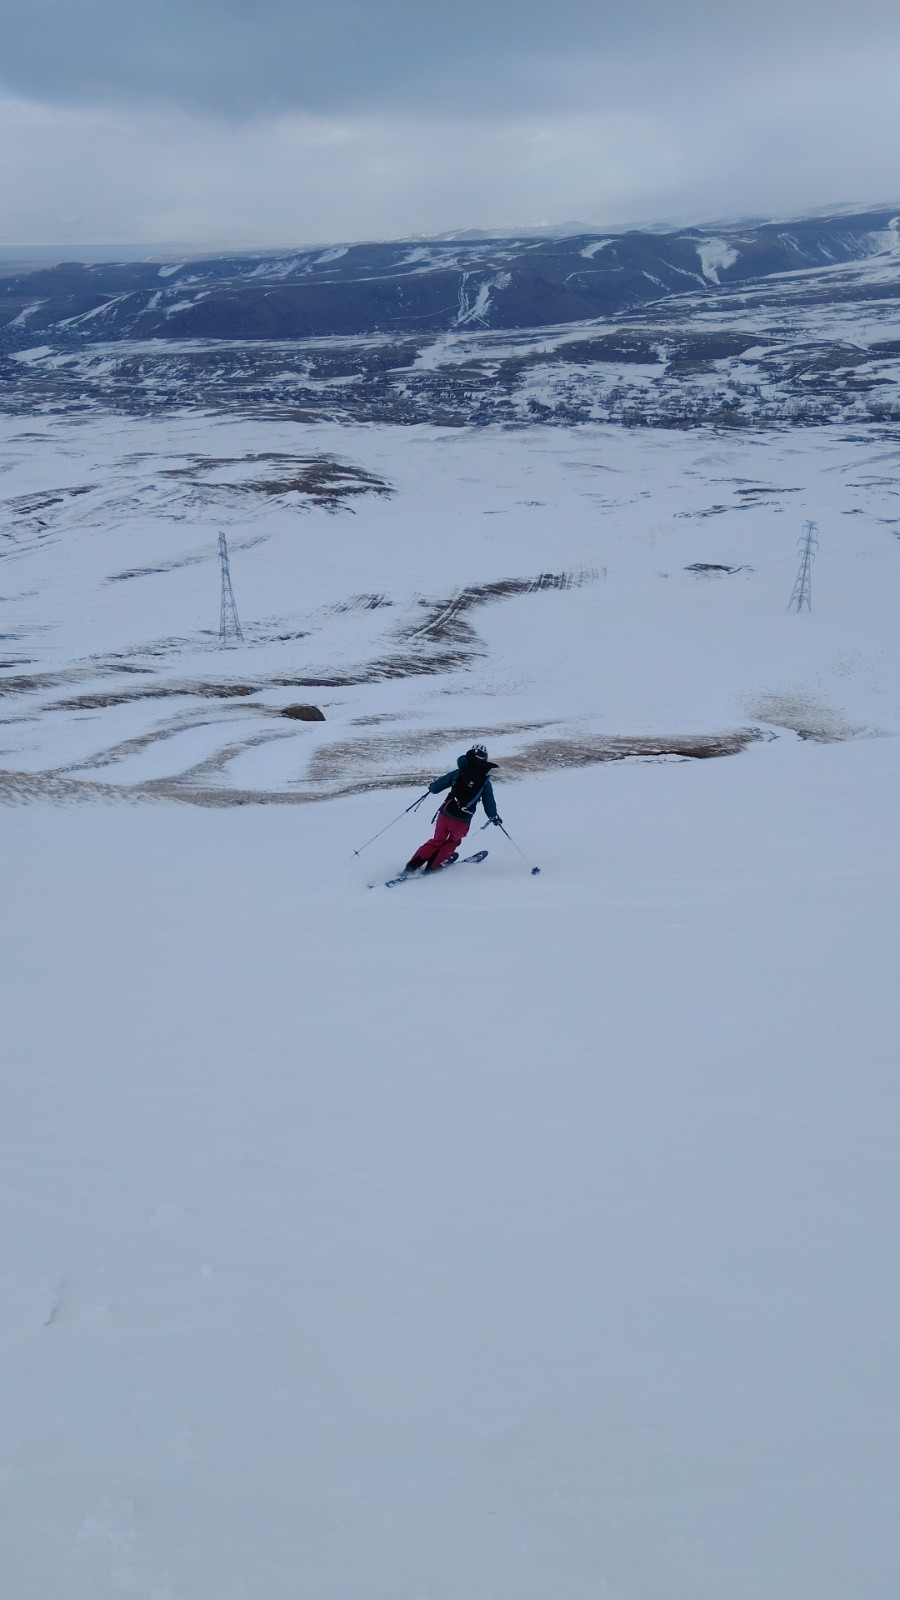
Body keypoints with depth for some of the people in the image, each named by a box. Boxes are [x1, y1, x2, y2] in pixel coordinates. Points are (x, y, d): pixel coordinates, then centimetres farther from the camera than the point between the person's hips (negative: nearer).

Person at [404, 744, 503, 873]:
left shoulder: (458, 773, 1)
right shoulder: (485, 781, -1)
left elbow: (435, 787, 4)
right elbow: (489, 803, 6)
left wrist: (432, 785, 27)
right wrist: (495, 818, 23)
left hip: (445, 816, 1)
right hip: (462, 823, -1)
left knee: (437, 840, 21)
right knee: (452, 842, 27)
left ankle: (412, 865, 13)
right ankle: (432, 866, 23)